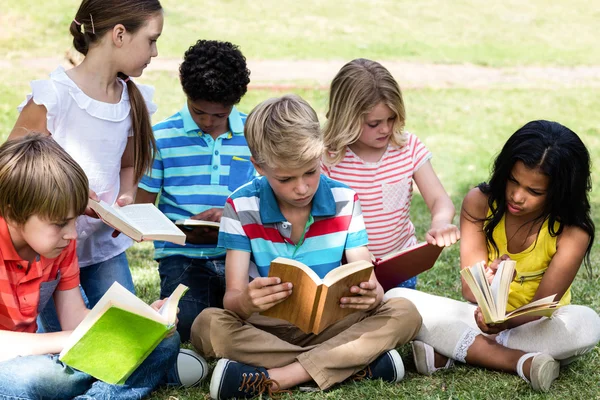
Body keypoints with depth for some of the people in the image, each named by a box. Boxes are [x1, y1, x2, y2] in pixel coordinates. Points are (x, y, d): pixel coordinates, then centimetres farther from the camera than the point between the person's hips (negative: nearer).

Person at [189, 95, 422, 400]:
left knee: (404, 313, -22)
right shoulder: (240, 207, -8)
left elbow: (365, 278, -5)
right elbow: (232, 297, -13)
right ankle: (357, 363, -30)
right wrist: (246, 301, -39)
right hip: (265, 329, -1)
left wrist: (371, 294, -31)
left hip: (331, 325, 2)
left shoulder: (345, 200, -2)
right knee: (208, 325, -31)